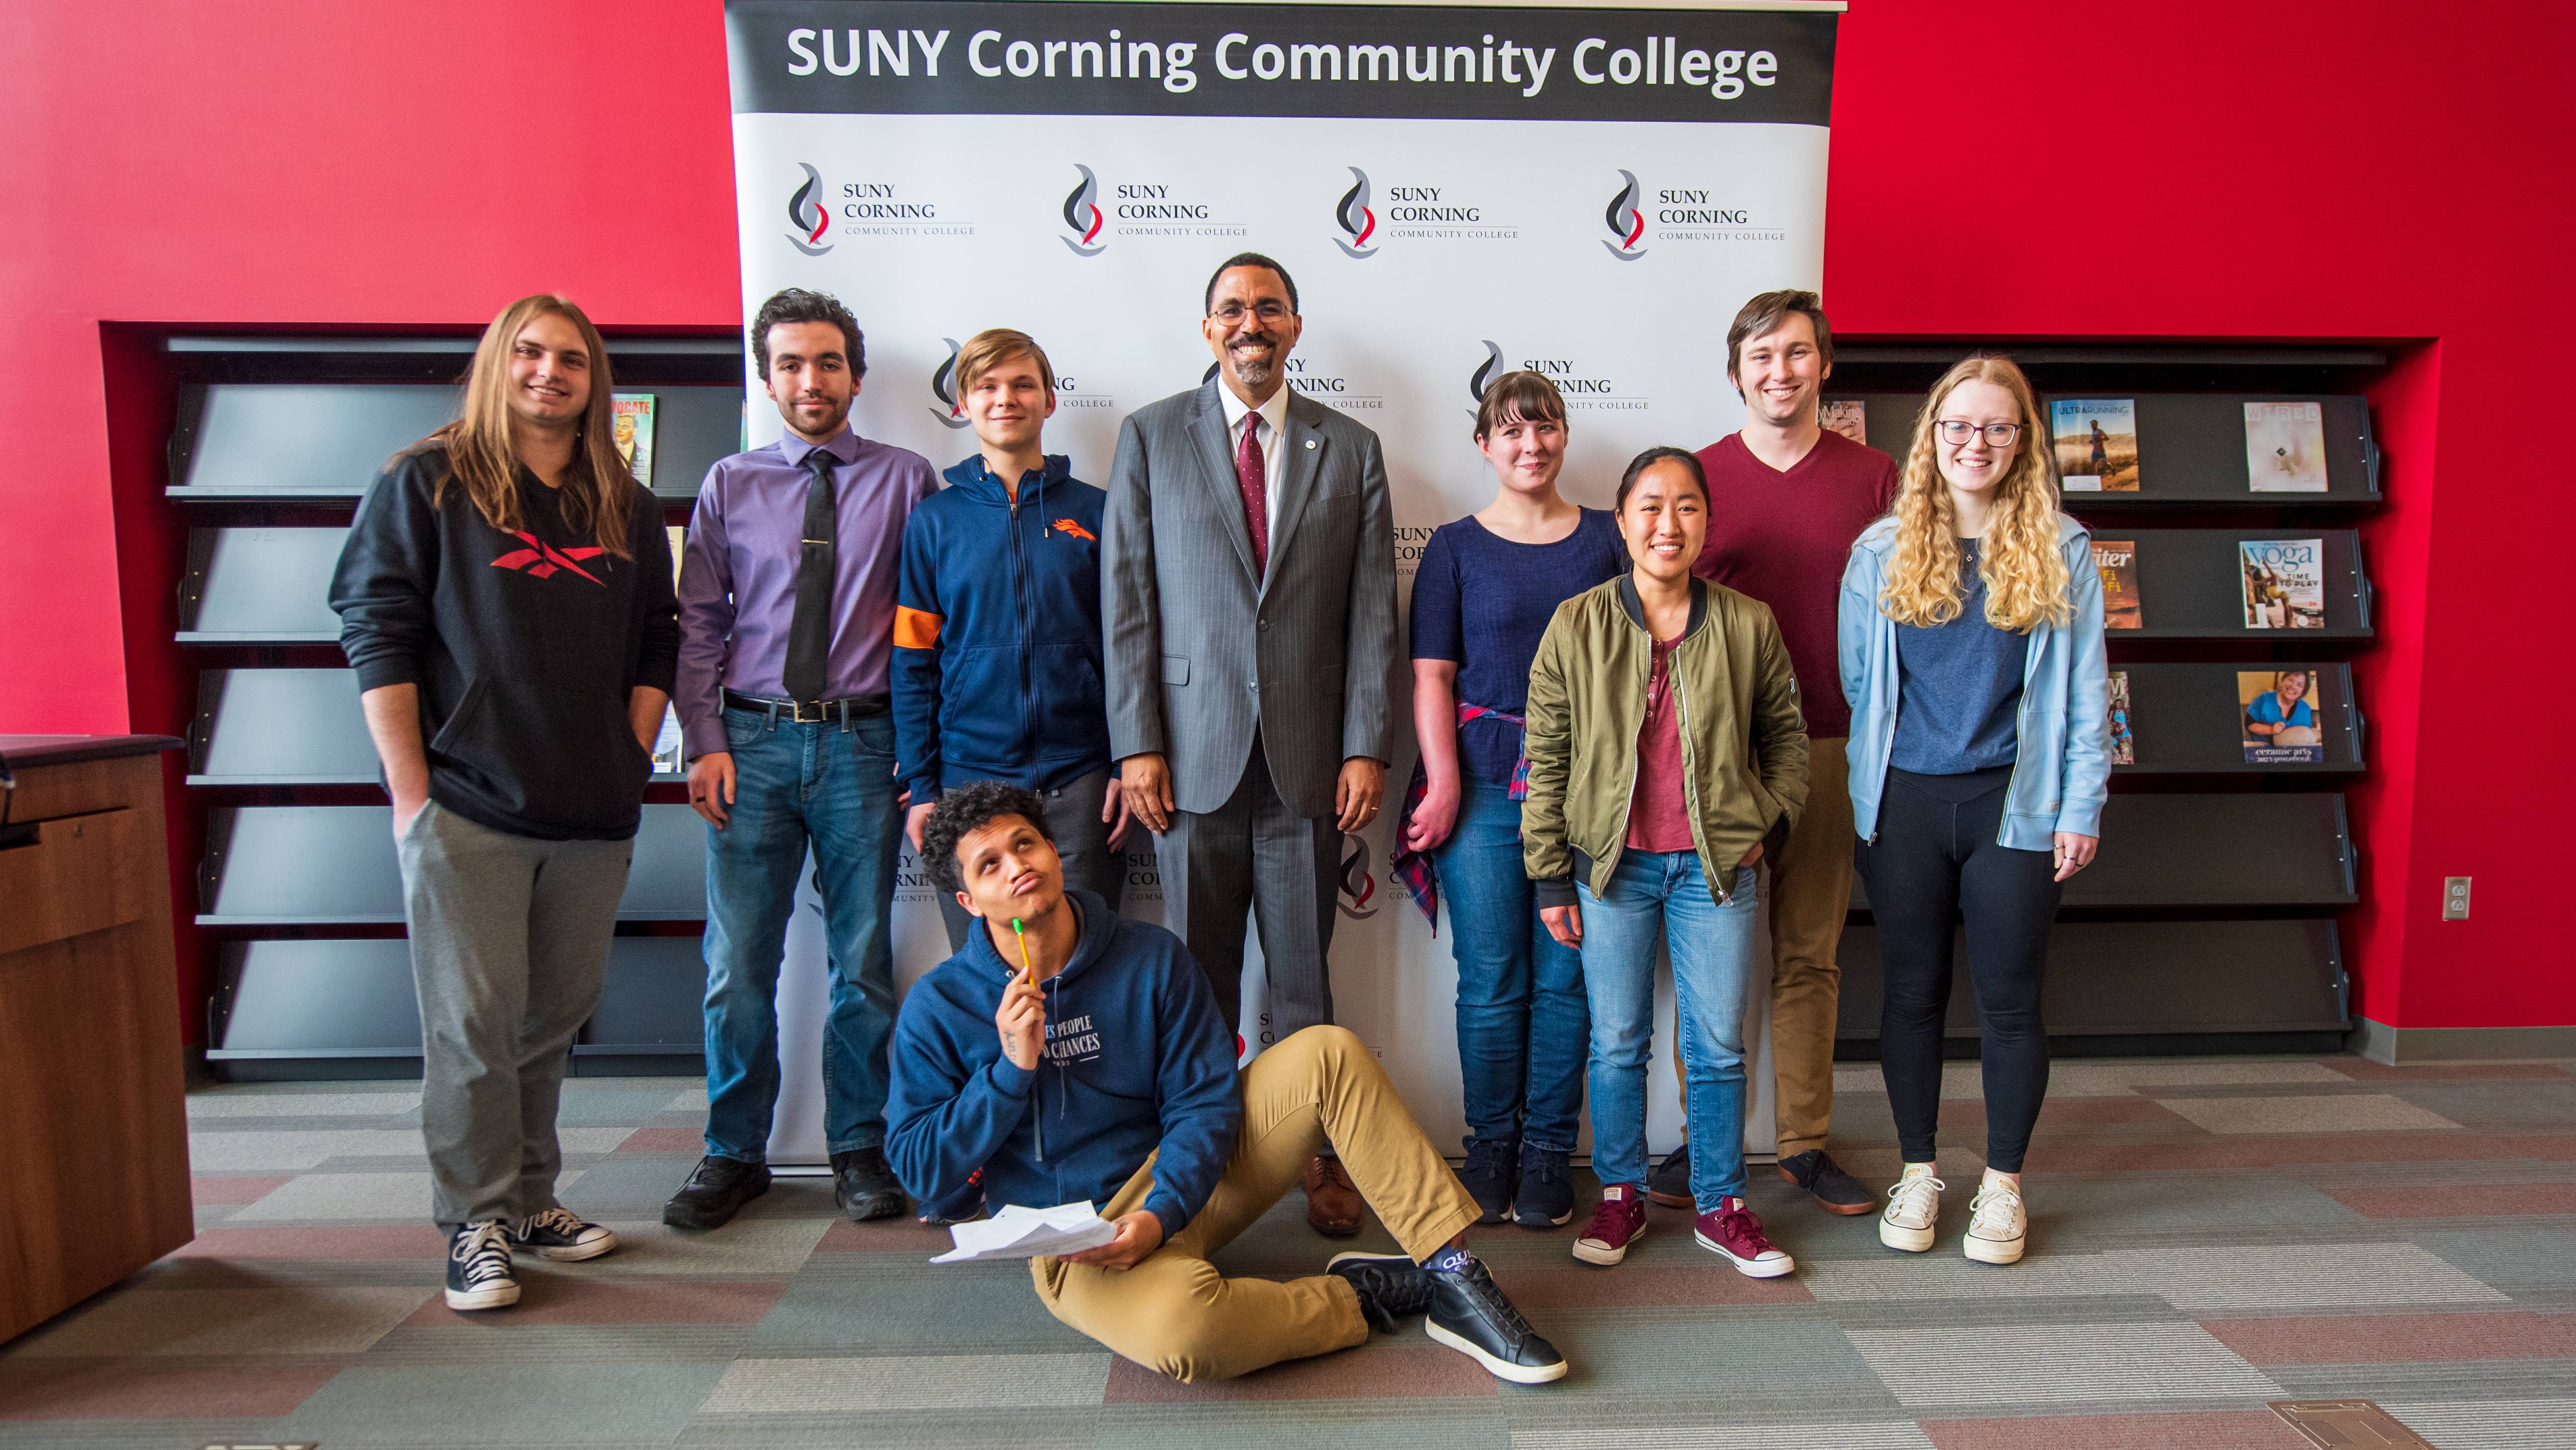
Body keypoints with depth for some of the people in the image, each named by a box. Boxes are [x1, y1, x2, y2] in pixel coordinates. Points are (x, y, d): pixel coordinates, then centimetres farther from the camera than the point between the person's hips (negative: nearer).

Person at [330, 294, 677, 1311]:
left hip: (593, 816, 4)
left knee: (556, 1016, 11)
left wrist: (632, 763, 4)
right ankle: (476, 1222, 12)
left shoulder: (627, 510, 15)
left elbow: (653, 648, 15)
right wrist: (413, 791, -8)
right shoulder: (425, 484, 3)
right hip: (467, 808, -4)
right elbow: (376, 635, -2)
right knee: (473, 1021, -1)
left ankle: (531, 1197, 25)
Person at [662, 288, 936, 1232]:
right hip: (752, 740, 1)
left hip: (861, 742, -1)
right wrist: (706, 743, -1)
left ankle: (859, 1150, 20)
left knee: (864, 961, 6)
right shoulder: (729, 485, 10)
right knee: (738, 964, 3)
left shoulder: (906, 480, 6)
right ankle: (735, 1154, 19)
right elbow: (699, 622, 8)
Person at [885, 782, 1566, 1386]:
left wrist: (1160, 1213, -21)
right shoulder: (938, 1009, -5)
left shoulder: (1150, 958, -1)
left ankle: (1453, 1270, -14)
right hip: (1076, 1242, -3)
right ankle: (1368, 1294, -13)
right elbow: (921, 1170, -6)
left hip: (1187, 1179, 4)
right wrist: (1012, 1068, -18)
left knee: (1327, 1053, -15)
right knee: (1180, 1323, -39)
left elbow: (1205, 1103, -3)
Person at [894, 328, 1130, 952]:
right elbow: (913, 664, 5)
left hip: (1079, 781, 0)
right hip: (969, 777, 1)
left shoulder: (1094, 512, 6)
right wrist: (920, 787, -1)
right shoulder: (934, 521, 6)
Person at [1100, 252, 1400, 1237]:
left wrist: (1367, 746, -2)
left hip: (1307, 757, 1)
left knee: (1304, 977, 9)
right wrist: (1136, 743, -5)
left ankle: (1318, 1154, 23)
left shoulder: (1351, 450, 9)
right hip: (1193, 754, 0)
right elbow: (1126, 600, 2)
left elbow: (1373, 612, 5)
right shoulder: (1150, 437, 7)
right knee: (1199, 976, 8)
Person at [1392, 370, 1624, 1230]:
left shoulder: (1607, 540, 10)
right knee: (1491, 981, 2)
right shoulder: (1456, 546, 7)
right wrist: (1444, 783, -7)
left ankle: (1548, 1150, 16)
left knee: (1565, 977, 3)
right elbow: (1431, 676, 3)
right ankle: (1491, 1147, 17)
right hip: (1486, 786, -1)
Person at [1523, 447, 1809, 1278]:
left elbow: (1786, 735, 15)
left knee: (1718, 1046, 8)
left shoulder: (1748, 626, 1)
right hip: (1612, 864, 0)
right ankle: (1621, 1198, 26)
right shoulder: (1576, 626, -2)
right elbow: (1545, 757, 0)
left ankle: (1721, 1207, 25)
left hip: (1716, 866, 1)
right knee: (1617, 1044, 9)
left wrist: (1769, 822, 3)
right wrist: (1550, 876, -2)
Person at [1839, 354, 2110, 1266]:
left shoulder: (2061, 550, 2)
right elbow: (1856, 681, 8)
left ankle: (2003, 1186, 23)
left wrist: (2081, 807, -2)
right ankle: (1918, 1174, 24)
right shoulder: (1883, 551, 4)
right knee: (1912, 993, 9)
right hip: (1905, 802, 1)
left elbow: (2084, 687, 3)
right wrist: (1865, 792, 5)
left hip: (2014, 803, -1)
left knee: (2009, 1002, 7)